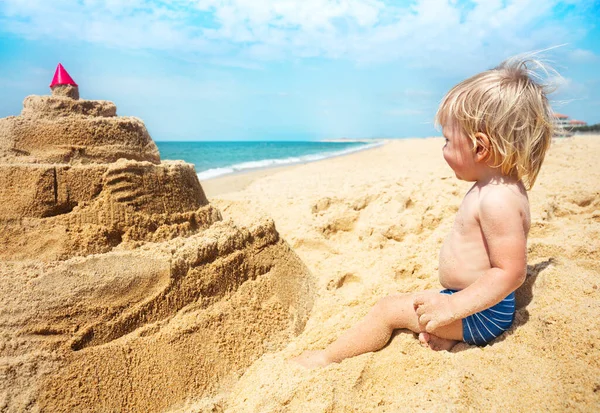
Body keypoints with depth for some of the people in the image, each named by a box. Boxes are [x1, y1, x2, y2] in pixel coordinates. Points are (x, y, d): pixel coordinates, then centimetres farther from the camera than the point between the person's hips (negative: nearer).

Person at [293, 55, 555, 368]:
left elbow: (511, 271, -29)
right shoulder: (497, 186, 6)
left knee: (387, 310, -8)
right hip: (468, 298, 11)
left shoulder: (498, 198, -28)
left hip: (483, 312, -11)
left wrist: (452, 307, -31)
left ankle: (327, 358, 6)